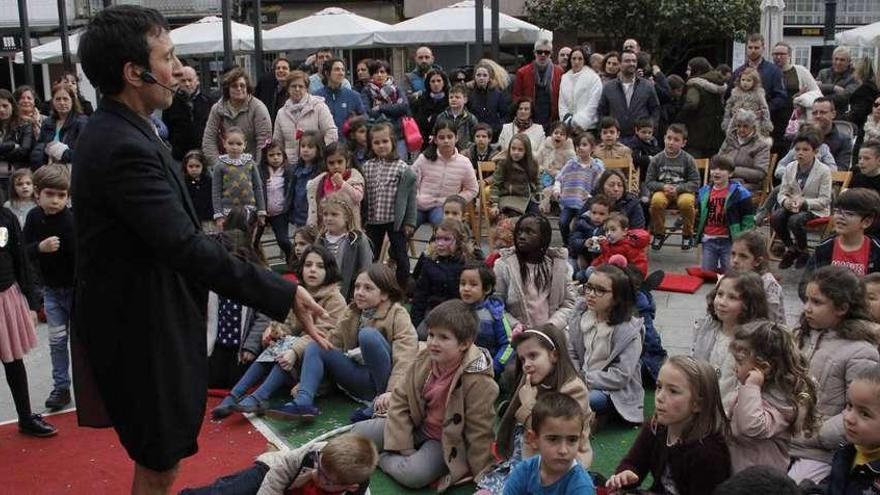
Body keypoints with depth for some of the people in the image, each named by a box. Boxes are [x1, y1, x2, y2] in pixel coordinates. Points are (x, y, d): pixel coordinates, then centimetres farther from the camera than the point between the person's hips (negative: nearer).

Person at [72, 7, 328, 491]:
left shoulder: (113, 130, 6)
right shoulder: (125, 148, -27)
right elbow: (186, 248, -33)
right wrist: (284, 294, -31)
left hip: (141, 320, 10)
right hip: (143, 333, -10)